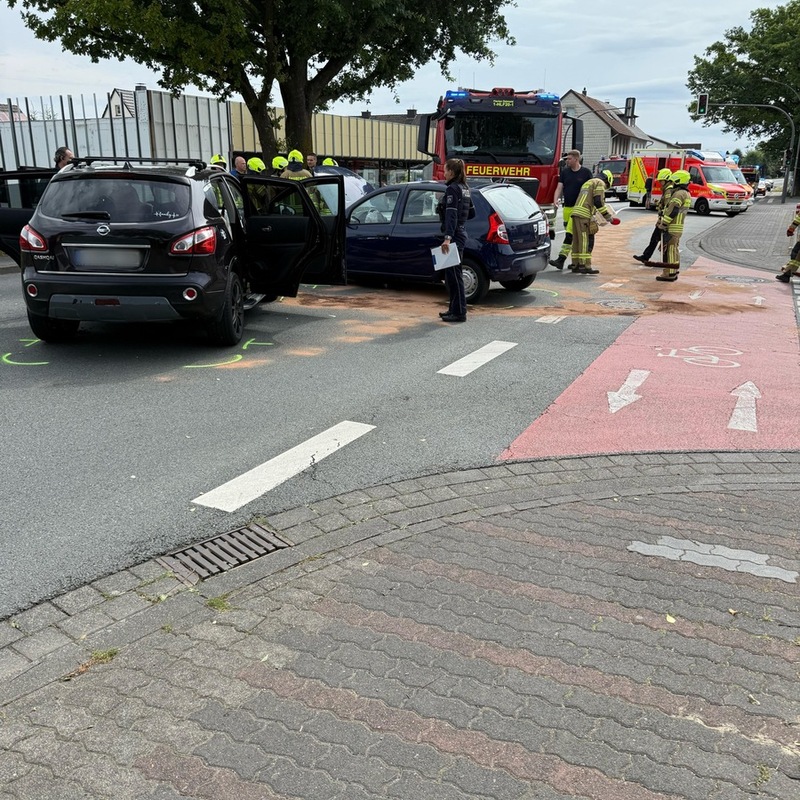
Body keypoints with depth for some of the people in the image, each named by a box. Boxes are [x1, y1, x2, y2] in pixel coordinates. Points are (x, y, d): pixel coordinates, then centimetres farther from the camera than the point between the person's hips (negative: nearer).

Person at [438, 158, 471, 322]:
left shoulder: (452, 189, -12)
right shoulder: (464, 188, 16)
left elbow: (451, 215, -22)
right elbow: (469, 211, 22)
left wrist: (448, 237, -30)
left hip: (454, 235, -10)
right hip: (461, 233, 10)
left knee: (453, 273, -8)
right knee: (452, 273, 16)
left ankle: (459, 312, -6)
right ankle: (454, 309, 22)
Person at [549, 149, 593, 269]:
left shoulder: (586, 172, -1)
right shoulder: (564, 172, 9)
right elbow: (559, 187, 4)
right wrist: (555, 201, -14)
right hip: (567, 207, 5)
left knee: (570, 233, -14)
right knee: (572, 236, 10)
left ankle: (561, 259, -19)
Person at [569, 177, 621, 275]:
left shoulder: (587, 183, 30)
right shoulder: (600, 183, 1)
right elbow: (598, 202, -11)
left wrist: (591, 217, 32)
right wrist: (608, 216, -5)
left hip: (575, 212, 9)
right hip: (584, 215, -9)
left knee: (577, 240, 10)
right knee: (586, 241, -10)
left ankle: (575, 265, 13)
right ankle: (585, 266, -14)